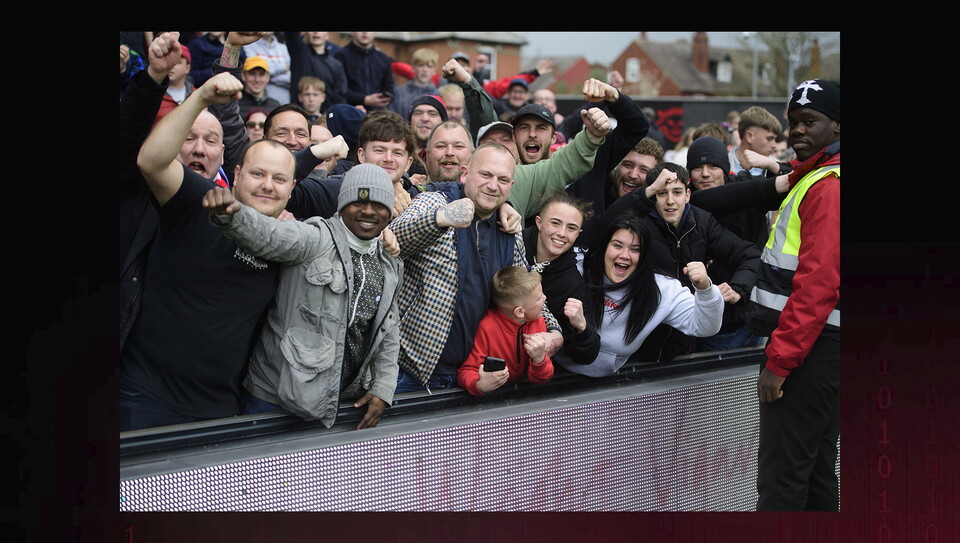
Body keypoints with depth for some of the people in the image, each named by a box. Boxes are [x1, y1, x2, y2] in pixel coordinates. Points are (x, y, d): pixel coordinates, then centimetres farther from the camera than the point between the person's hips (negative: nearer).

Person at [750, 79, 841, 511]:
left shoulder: (828, 186, -14)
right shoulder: (811, 179, 20)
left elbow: (818, 282, -22)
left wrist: (779, 360, -21)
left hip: (811, 347, -11)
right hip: (818, 347, 11)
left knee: (781, 477, -10)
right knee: (815, 473, 16)